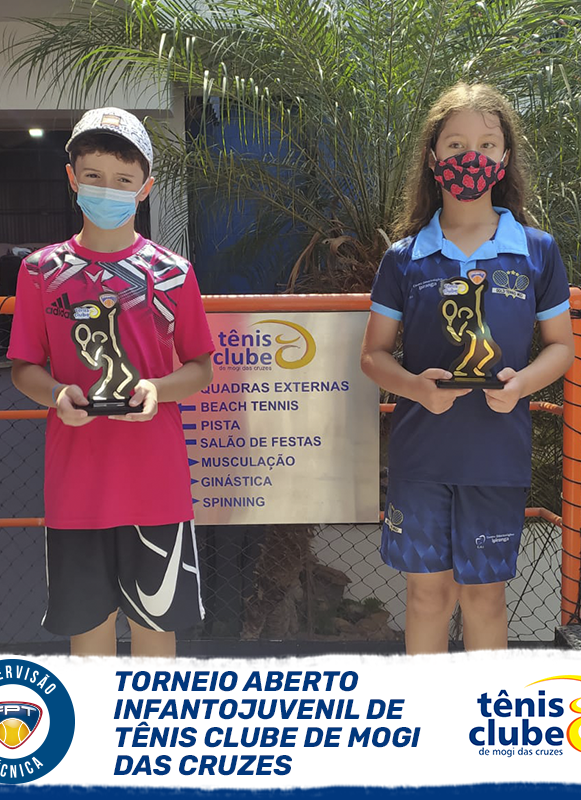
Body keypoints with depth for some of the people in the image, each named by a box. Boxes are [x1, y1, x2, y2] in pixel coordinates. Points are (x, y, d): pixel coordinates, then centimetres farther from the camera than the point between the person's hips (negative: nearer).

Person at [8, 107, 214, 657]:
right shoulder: (42, 271, 3)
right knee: (87, 617, 11)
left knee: (155, 618, 9)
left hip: (155, 482, 0)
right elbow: (24, 367, 7)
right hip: (75, 482, 1)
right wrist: (57, 394, -14)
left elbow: (201, 368, 6)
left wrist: (157, 389, -14)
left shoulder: (172, 274, 1)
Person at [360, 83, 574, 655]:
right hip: (420, 452, 0)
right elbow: (374, 354, 4)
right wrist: (415, 386, -17)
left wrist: (522, 383, -14)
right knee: (428, 588, 10)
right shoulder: (405, 257, -1)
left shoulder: (536, 252, 0)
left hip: (498, 453, 0)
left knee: (484, 590, 11)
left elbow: (561, 345, 7)